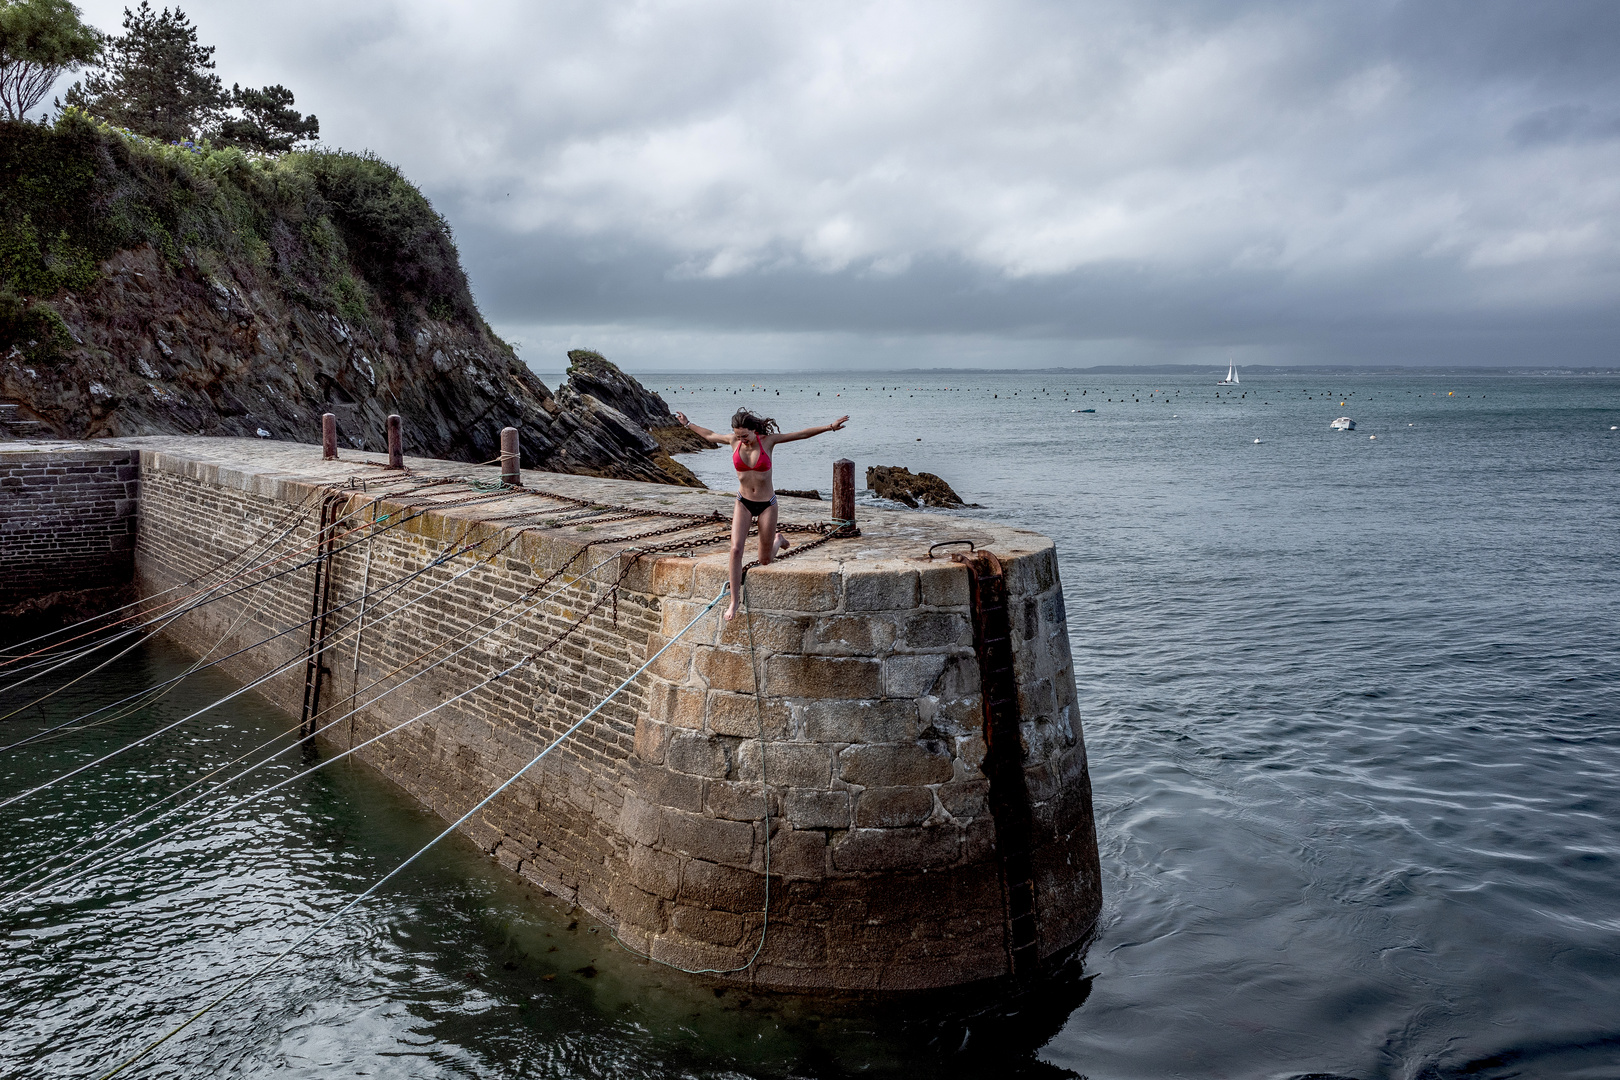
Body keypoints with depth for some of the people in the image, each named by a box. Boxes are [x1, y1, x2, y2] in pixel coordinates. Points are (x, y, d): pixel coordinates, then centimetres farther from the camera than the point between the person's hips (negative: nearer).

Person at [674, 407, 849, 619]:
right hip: (743, 504, 2)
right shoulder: (733, 441, -6)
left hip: (766, 504, -2)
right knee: (736, 549, -17)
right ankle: (734, 601, -8)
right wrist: (687, 424, 24)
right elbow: (709, 435, 13)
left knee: (764, 560, 7)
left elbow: (803, 434, -11)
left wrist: (830, 426, -15)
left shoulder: (768, 441, -13)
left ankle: (778, 539, 43)